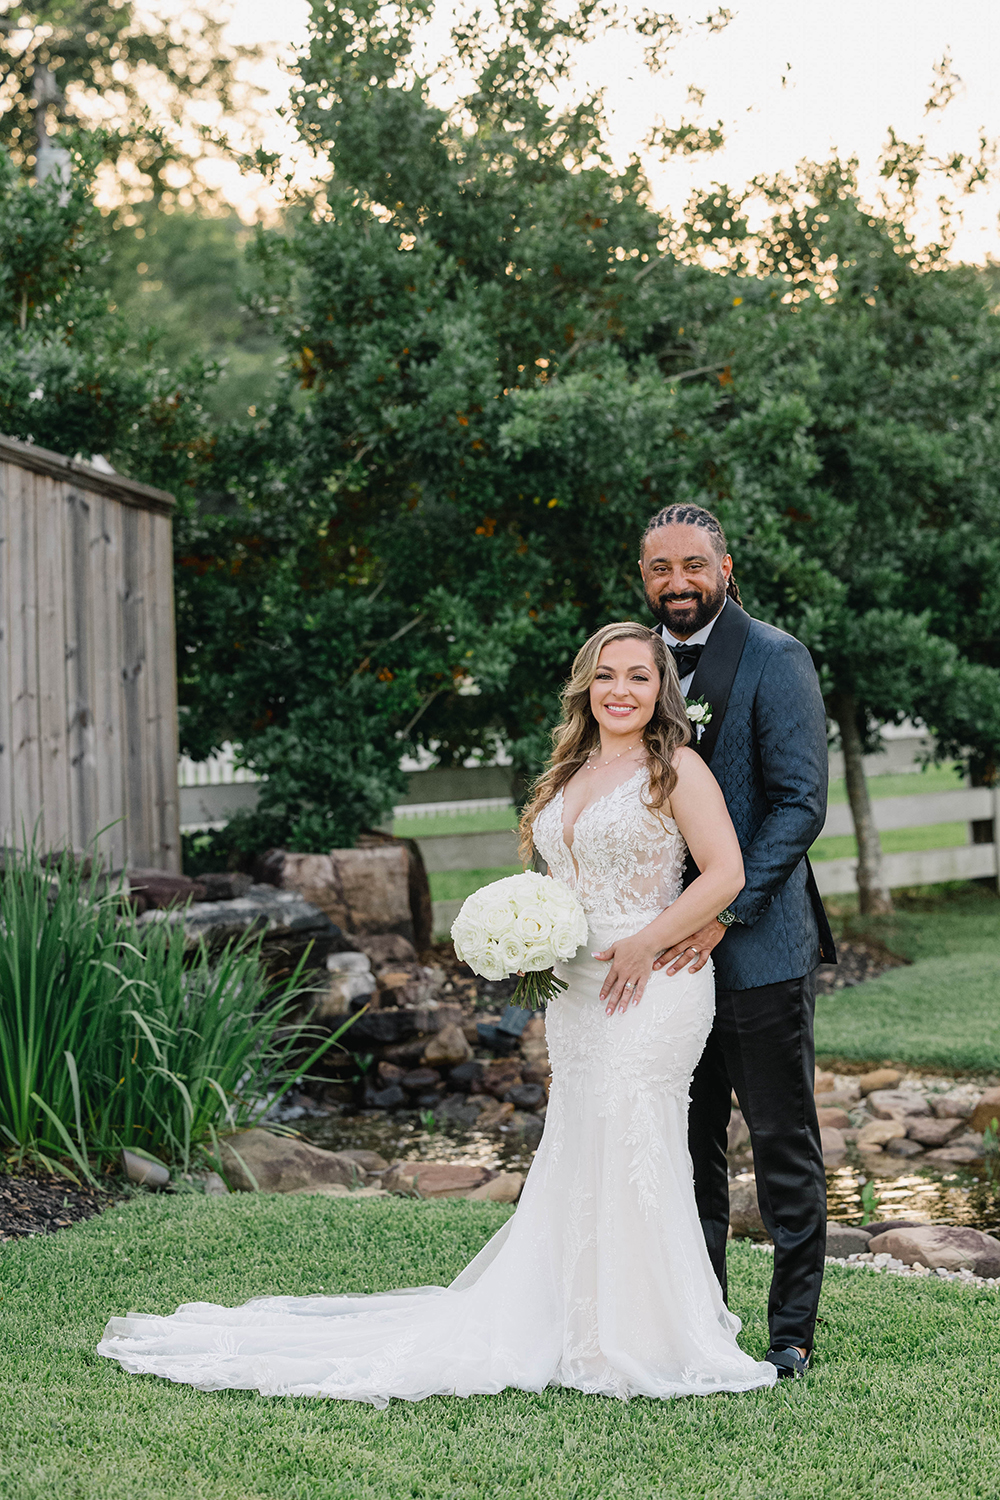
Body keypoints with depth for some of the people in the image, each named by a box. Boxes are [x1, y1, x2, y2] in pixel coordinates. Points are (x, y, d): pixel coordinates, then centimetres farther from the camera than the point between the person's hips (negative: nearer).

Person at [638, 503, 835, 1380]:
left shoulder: (774, 658, -7)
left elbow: (801, 803, -13)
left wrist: (725, 913, -19)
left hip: (759, 946, -6)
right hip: (669, 946, 6)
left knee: (784, 1145, 3)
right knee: (688, 1145, 12)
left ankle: (792, 1332, 12)